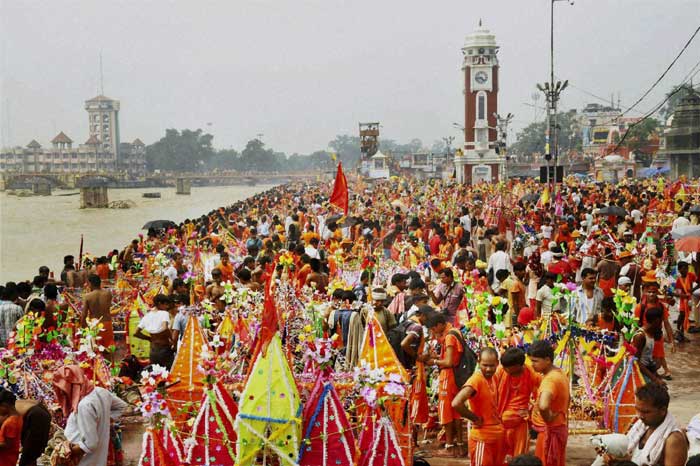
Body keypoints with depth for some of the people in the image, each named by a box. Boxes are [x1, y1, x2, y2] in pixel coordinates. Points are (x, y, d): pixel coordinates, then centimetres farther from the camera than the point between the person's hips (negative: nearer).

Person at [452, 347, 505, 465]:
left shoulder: (494, 378, 4)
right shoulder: (476, 380, -20)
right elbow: (456, 403, -34)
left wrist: (498, 418, 9)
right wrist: (475, 418, -20)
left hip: (498, 433, 8)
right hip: (482, 437, -8)